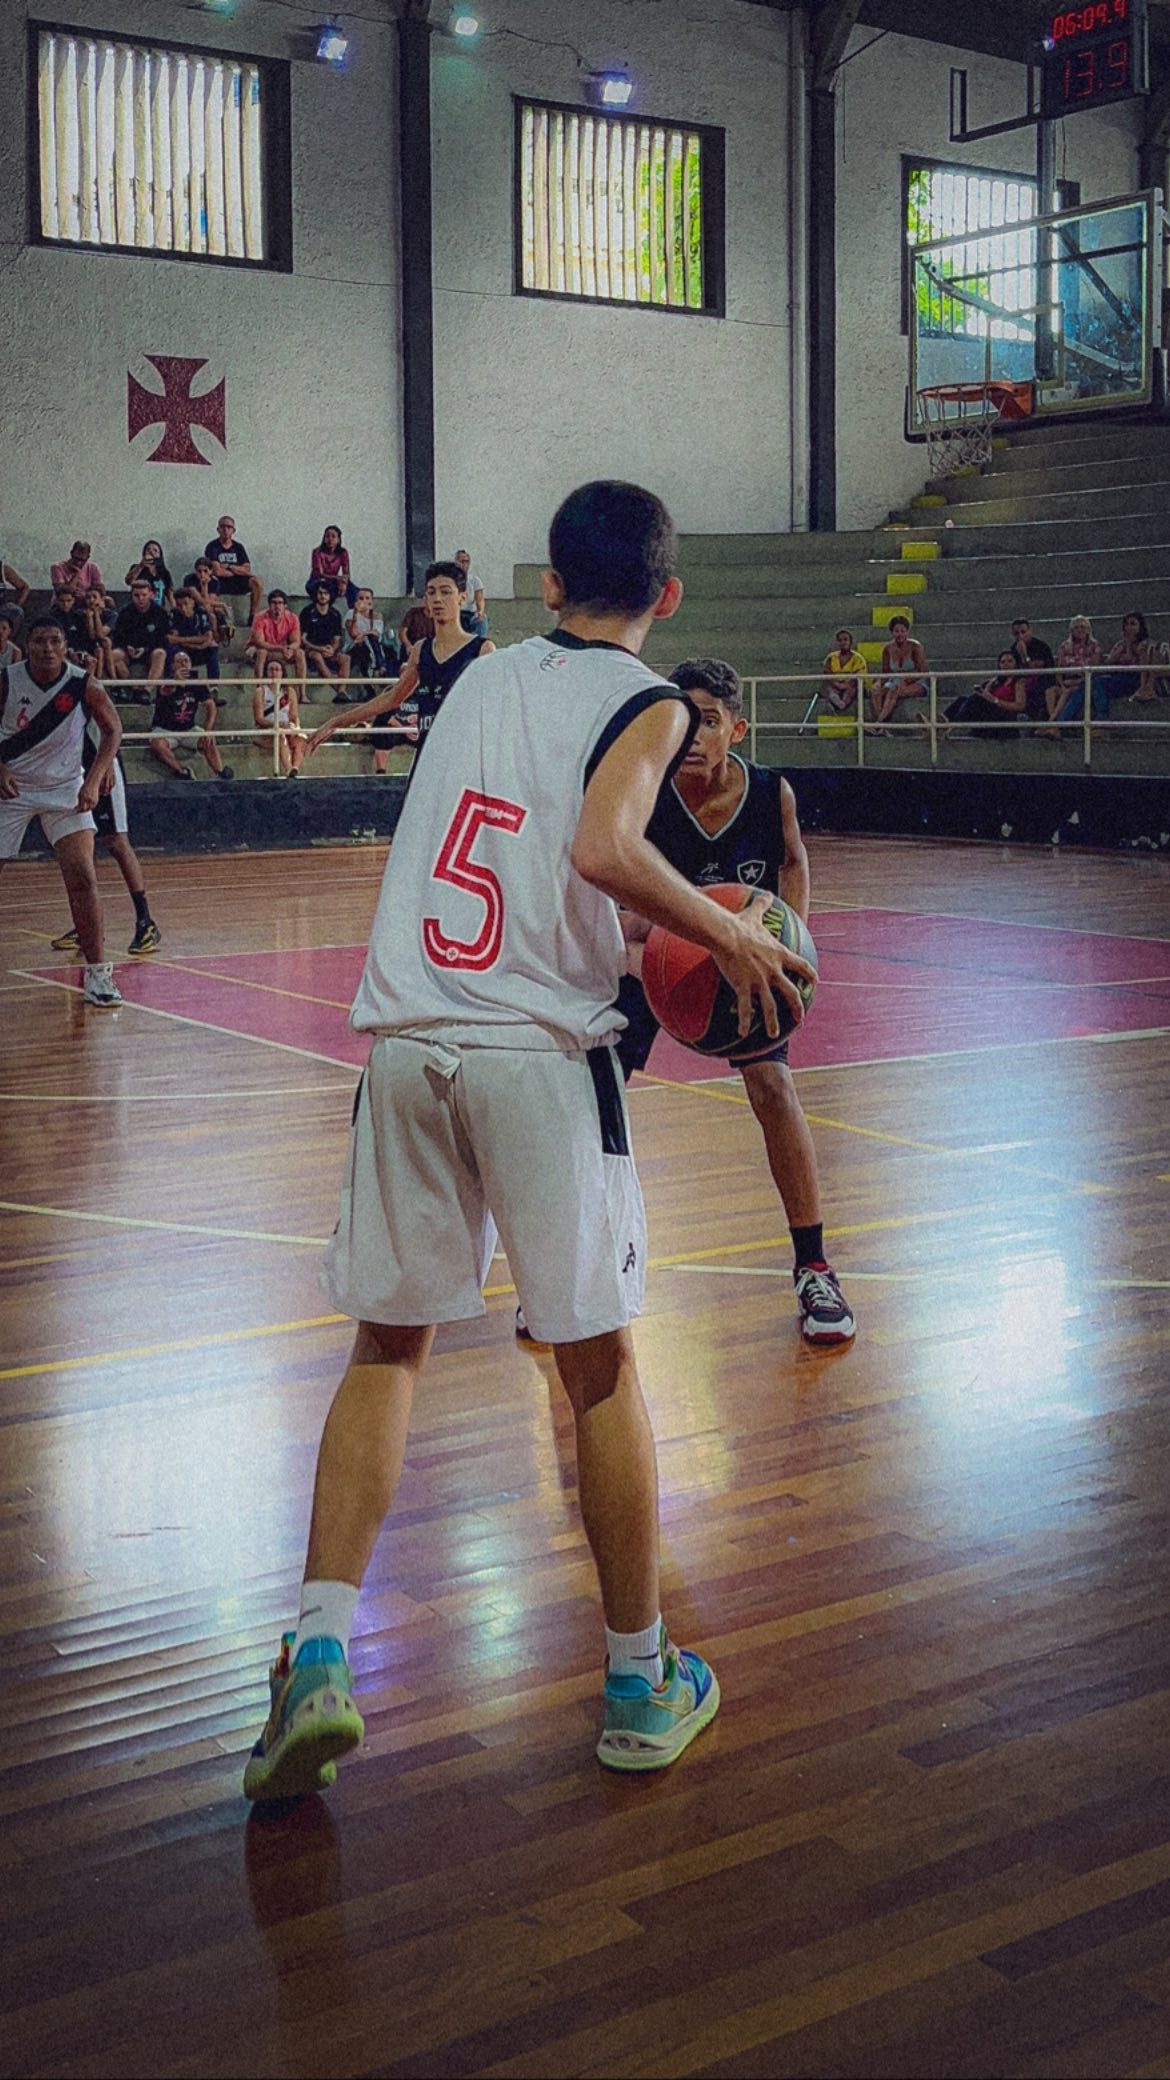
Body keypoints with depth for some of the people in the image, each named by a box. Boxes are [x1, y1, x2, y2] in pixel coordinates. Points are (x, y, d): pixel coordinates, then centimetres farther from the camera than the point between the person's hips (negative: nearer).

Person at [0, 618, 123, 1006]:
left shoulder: (84, 686, -13)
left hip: (65, 788, -1)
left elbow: (112, 730, 1)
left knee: (82, 878, -14)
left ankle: (96, 971, -8)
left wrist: (94, 780, -9)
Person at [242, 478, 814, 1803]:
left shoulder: (482, 676, 17)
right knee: (598, 1363, 7)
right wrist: (732, 938, -6)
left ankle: (320, 1654, 4)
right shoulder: (647, 704, 0)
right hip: (541, 1049, -4)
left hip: (407, 1040, 4)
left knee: (386, 1344, 14)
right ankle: (641, 1684, 18)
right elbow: (603, 848, -19)